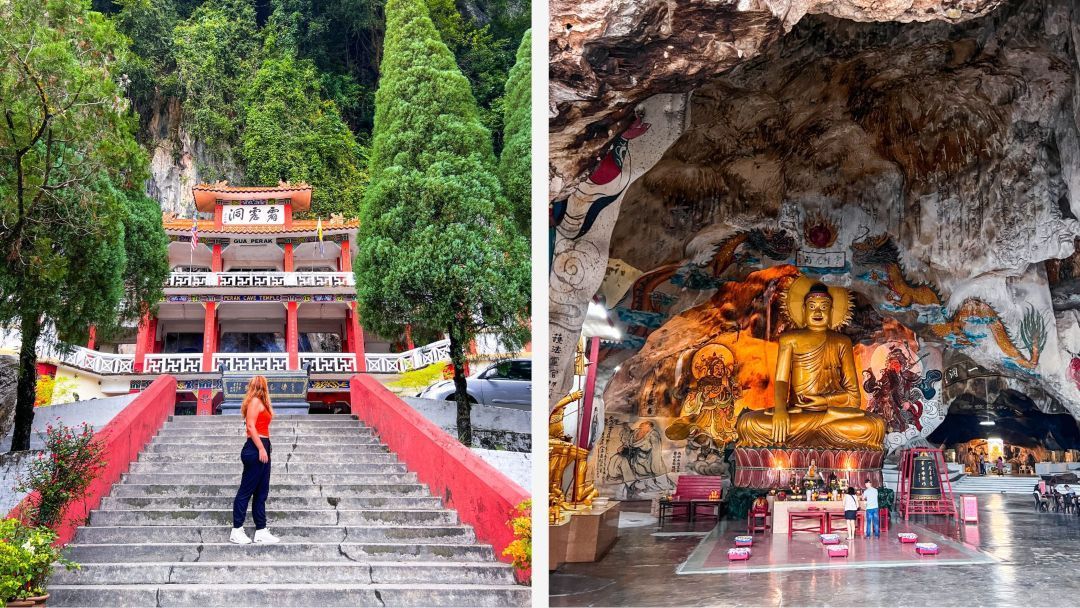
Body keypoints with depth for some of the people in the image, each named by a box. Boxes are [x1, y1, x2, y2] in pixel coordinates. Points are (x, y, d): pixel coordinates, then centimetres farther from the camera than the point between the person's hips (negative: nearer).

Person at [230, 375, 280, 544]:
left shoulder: (260, 403, 20)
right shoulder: (255, 401, -7)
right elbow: (251, 425, -17)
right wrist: (261, 448, -19)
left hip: (262, 448, 10)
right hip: (256, 448, -10)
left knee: (261, 492, 9)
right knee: (246, 490, -6)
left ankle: (261, 531, 12)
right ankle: (237, 531, -2)